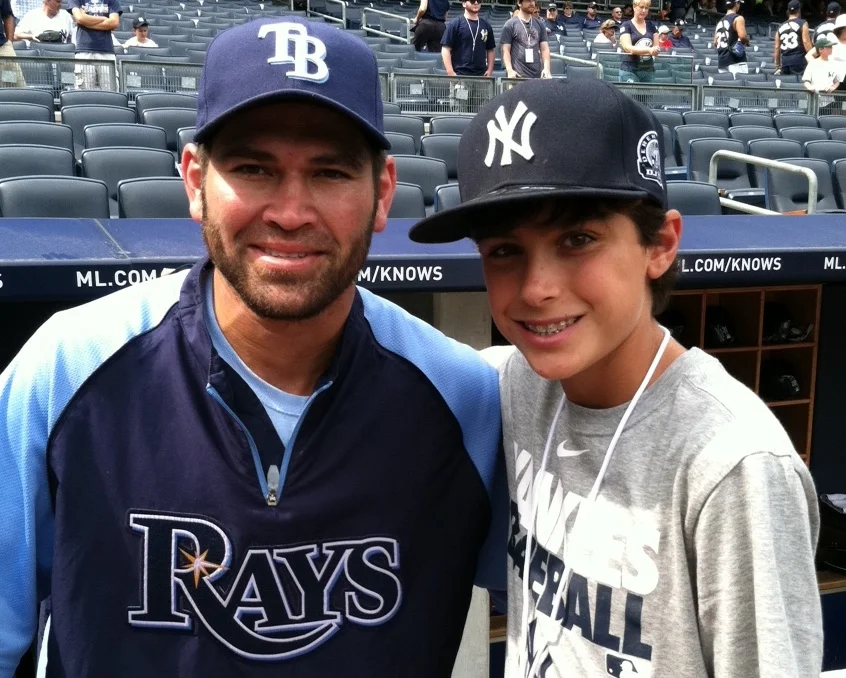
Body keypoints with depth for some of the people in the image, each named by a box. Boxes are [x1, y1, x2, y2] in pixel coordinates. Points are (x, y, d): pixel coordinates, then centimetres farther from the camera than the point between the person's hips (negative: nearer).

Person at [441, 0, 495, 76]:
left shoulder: (486, 26, 14)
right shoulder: (455, 24, 1)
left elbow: (490, 50, 19)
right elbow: (446, 49, -4)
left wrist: (490, 70, 6)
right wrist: (450, 72, -13)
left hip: (481, 75, 4)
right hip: (460, 75, -4)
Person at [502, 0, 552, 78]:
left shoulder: (540, 25, 14)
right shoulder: (510, 25, 2)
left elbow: (544, 49, 11)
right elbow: (506, 50, -2)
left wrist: (546, 68, -6)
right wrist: (510, 70, -17)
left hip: (537, 75, 4)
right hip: (518, 75, -4)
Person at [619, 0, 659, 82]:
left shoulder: (652, 25, 13)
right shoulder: (626, 26, 0)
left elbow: (656, 46, 11)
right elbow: (628, 48, -13)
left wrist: (655, 50, -14)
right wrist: (649, 50, -25)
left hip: (649, 70, 4)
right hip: (630, 70, -4)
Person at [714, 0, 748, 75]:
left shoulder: (720, 22, 17)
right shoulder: (738, 18, -6)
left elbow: (715, 43, 19)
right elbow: (742, 36, -20)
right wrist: (747, 42, 0)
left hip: (722, 61, 7)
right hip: (736, 60, -7)